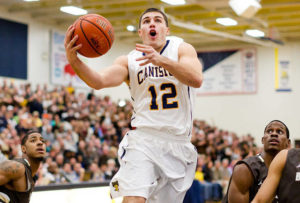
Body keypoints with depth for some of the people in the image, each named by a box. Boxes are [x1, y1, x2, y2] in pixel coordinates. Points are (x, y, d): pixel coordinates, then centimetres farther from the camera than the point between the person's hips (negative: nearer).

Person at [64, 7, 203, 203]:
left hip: (178, 143, 1)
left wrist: (162, 60, -34)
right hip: (143, 139, -1)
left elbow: (196, 79, -18)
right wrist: (74, 61, -32)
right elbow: (99, 81, -12)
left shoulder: (182, 49, 3)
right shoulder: (129, 61, 6)